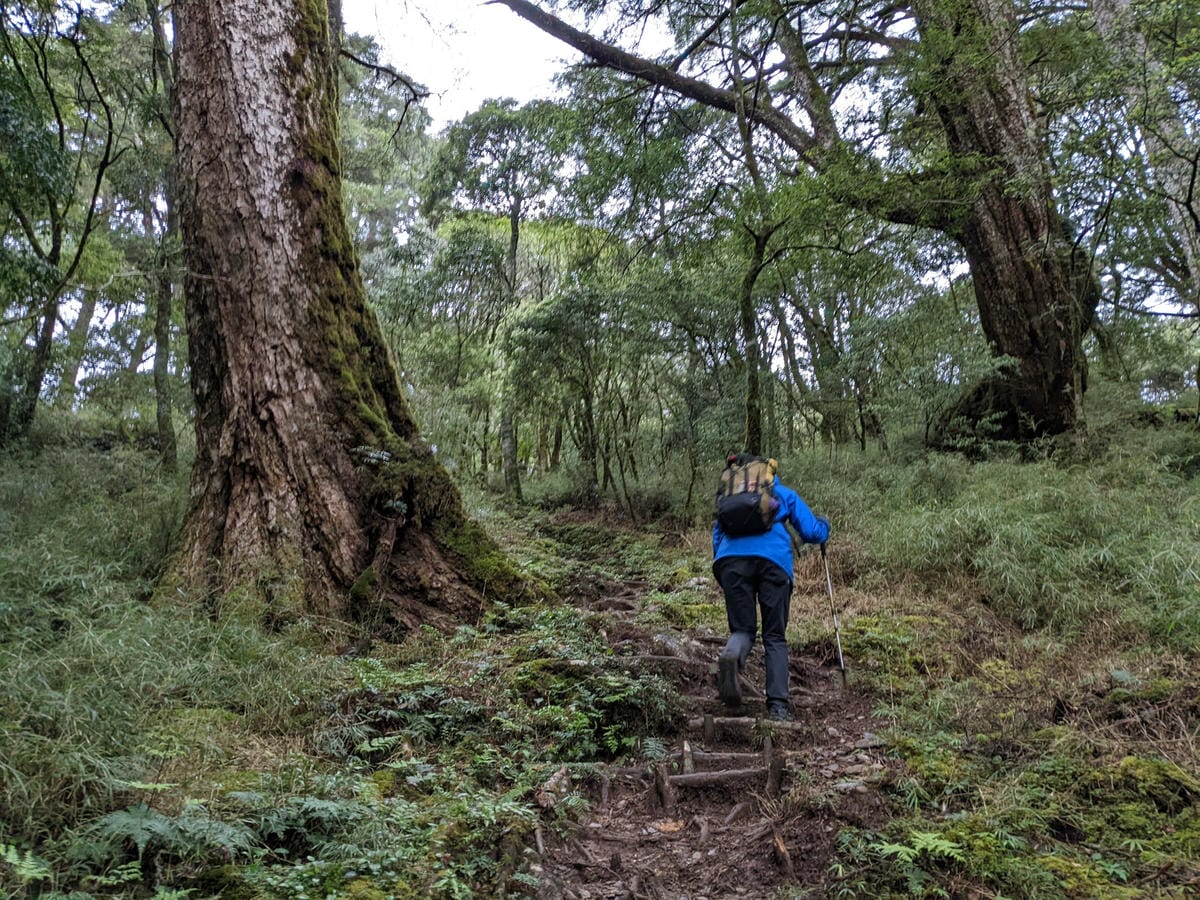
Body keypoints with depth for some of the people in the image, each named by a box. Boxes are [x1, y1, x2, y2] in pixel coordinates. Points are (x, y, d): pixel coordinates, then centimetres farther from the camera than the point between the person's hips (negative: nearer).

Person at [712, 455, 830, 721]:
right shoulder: (784, 494, 26)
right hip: (774, 559, -1)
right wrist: (823, 524, 41)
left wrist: (725, 578, 39)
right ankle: (778, 706, -4)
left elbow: (717, 537, 28)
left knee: (742, 629, 7)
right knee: (775, 637, 7)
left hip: (731, 558, 1)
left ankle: (731, 656, -28)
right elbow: (812, 533, 18)